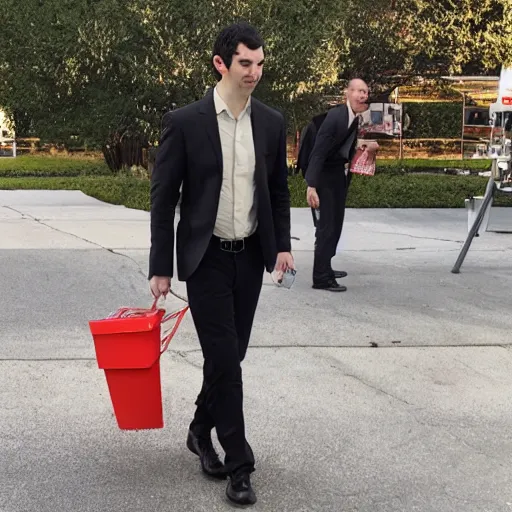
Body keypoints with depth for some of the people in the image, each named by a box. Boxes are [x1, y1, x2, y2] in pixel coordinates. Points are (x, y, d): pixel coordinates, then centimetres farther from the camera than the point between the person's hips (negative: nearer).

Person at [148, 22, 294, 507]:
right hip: (206, 258, -4)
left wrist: (282, 244, 5)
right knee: (224, 358, -6)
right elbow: (163, 197, -7)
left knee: (231, 354, 11)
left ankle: (201, 430, 34)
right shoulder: (185, 121, -10)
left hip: (250, 257, 4)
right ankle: (238, 464, 4)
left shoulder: (271, 122, 2)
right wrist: (160, 266, -7)